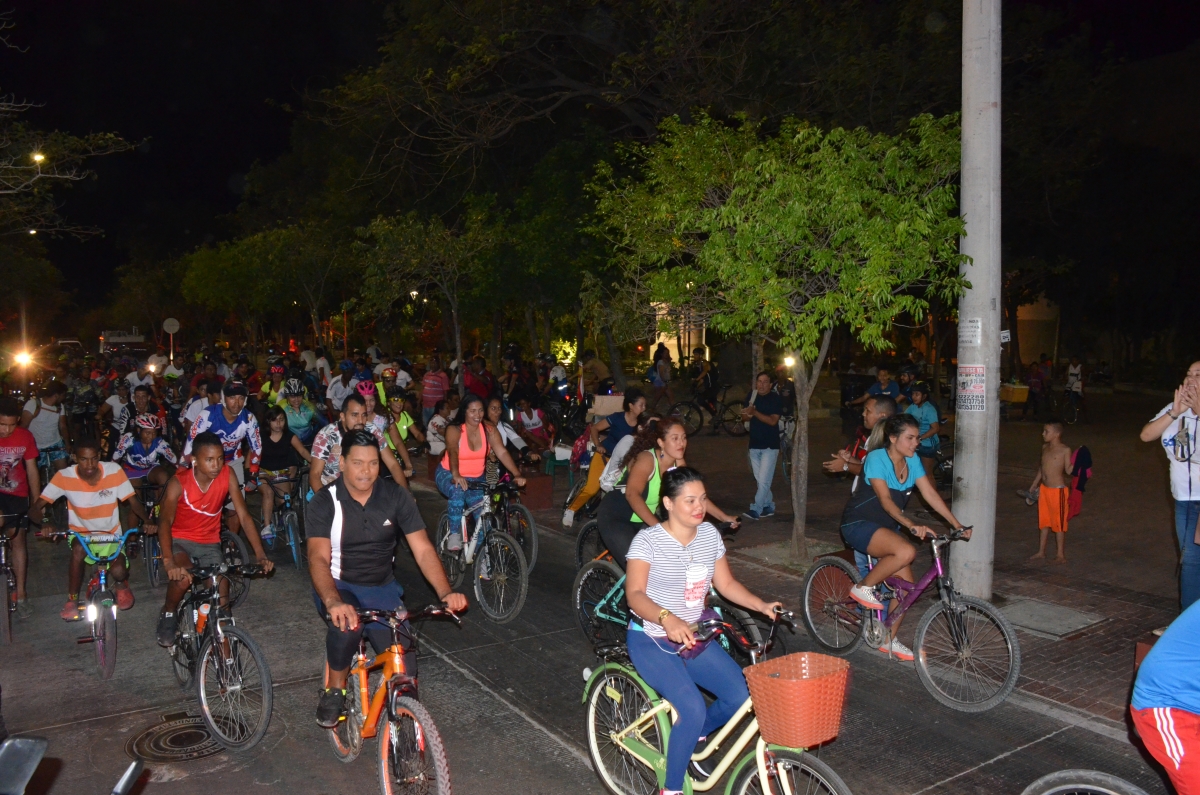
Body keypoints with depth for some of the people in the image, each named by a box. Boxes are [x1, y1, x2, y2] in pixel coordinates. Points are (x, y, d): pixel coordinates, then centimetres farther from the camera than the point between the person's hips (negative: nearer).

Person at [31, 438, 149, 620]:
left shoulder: (114, 470, -18)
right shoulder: (64, 476, -19)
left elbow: (133, 501, -15)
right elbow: (35, 508, -17)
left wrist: (146, 521, -34)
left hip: (110, 534, 0)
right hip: (80, 533, 0)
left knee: (118, 571, -23)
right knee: (78, 549, -35)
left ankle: (121, 584, 17)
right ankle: (72, 600, -13)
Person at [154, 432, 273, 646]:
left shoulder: (227, 475, -17)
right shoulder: (179, 482, -23)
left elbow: (243, 515, -16)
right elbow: (165, 521, -31)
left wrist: (260, 554, -25)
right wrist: (168, 561, -46)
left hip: (209, 543, 2)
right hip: (180, 540, -2)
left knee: (222, 593, -12)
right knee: (183, 578, -29)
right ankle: (168, 615, 1)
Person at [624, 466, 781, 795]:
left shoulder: (710, 535, 0)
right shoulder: (648, 540, -18)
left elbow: (727, 584, 7)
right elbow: (635, 594, -27)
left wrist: (762, 605, -9)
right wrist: (668, 619, -45)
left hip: (693, 638, 6)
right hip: (651, 640, -6)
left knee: (741, 695, -10)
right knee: (693, 710, -25)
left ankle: (691, 738, 19)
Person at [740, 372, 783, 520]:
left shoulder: (776, 399, -7)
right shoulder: (752, 397, 7)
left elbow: (773, 420, -17)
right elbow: (745, 417, 10)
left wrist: (754, 412, -24)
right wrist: (747, 413, -13)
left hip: (770, 446, -6)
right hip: (754, 445, 6)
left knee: (764, 480, -10)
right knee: (760, 480, 12)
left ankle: (755, 509, -9)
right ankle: (768, 506, 25)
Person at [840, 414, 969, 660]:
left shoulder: (913, 461, 2)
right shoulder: (876, 458, -19)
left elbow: (931, 494, -1)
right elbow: (885, 499, -28)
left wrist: (956, 524, -9)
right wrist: (911, 524, -41)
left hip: (886, 527, 8)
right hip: (859, 524, -7)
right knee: (906, 551, -32)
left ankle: (889, 640, 17)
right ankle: (864, 587, -11)